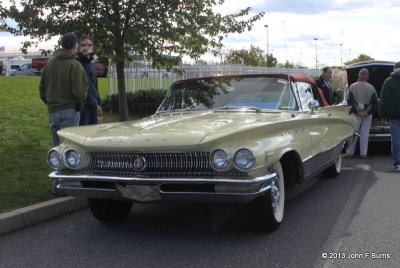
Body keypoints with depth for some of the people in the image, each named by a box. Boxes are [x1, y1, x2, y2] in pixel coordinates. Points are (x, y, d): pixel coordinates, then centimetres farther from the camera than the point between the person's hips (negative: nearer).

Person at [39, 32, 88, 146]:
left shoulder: (50, 62, 6)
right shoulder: (75, 65, -14)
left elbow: (42, 86, 12)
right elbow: (79, 91, -19)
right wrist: (81, 100, 2)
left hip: (52, 111, 6)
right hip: (69, 110, -6)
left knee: (57, 144, 16)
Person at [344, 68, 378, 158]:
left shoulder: (353, 87, -8)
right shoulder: (371, 88, -2)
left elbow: (350, 102, -9)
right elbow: (375, 103, -2)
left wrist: (356, 113, -5)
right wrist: (368, 113, -1)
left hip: (356, 114, -1)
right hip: (367, 115, 1)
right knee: (365, 133, 6)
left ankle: (349, 152, 5)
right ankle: (363, 153, 7)